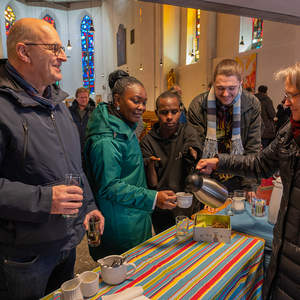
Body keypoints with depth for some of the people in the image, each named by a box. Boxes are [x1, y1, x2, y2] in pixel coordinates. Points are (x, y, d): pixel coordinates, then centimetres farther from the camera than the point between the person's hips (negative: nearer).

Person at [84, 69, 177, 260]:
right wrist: (152, 198, -30)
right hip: (121, 226, -9)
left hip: (136, 216, 10)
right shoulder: (106, 141, -25)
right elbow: (109, 187, -26)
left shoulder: (126, 129, 8)